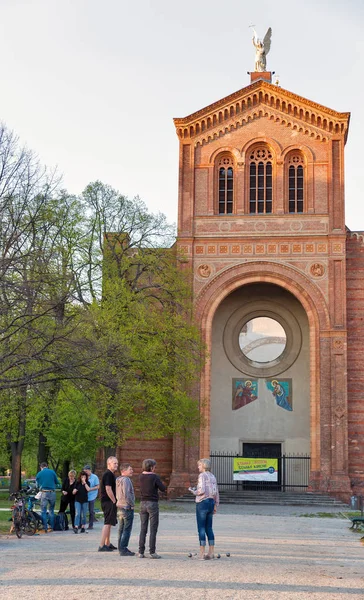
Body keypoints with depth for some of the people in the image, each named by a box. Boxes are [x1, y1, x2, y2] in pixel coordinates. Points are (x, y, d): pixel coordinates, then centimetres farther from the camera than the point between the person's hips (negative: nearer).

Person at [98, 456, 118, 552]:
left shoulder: (111, 474, 18)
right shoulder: (108, 475, -15)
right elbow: (108, 489, -22)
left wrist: (114, 501, 19)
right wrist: (114, 501, -16)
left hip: (109, 502, 11)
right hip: (109, 502, -11)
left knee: (109, 523, 17)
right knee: (107, 523, -11)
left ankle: (107, 544, 25)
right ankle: (101, 546, -12)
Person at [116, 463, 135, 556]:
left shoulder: (118, 480, 12)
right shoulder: (125, 480, -17)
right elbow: (126, 495, -25)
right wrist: (132, 504, -12)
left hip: (120, 507, 10)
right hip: (127, 508, -10)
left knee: (121, 530, 13)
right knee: (127, 530, -5)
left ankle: (121, 548, 18)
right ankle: (123, 549, -6)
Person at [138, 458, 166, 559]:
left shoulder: (141, 477, 3)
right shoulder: (154, 477, -12)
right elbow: (163, 488, -8)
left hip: (143, 503, 5)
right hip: (152, 503, -5)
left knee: (143, 529, 10)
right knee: (153, 529, -1)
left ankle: (141, 552, 10)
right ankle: (152, 552, -2)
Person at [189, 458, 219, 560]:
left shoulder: (202, 475, -10)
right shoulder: (212, 476, 13)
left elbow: (202, 490, -20)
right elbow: (216, 492, 14)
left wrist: (193, 491, -1)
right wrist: (215, 506, 19)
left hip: (202, 503, -8)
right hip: (211, 502, 8)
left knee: (201, 528, -3)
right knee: (209, 528, 12)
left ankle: (202, 553, -4)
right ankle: (211, 552, 12)